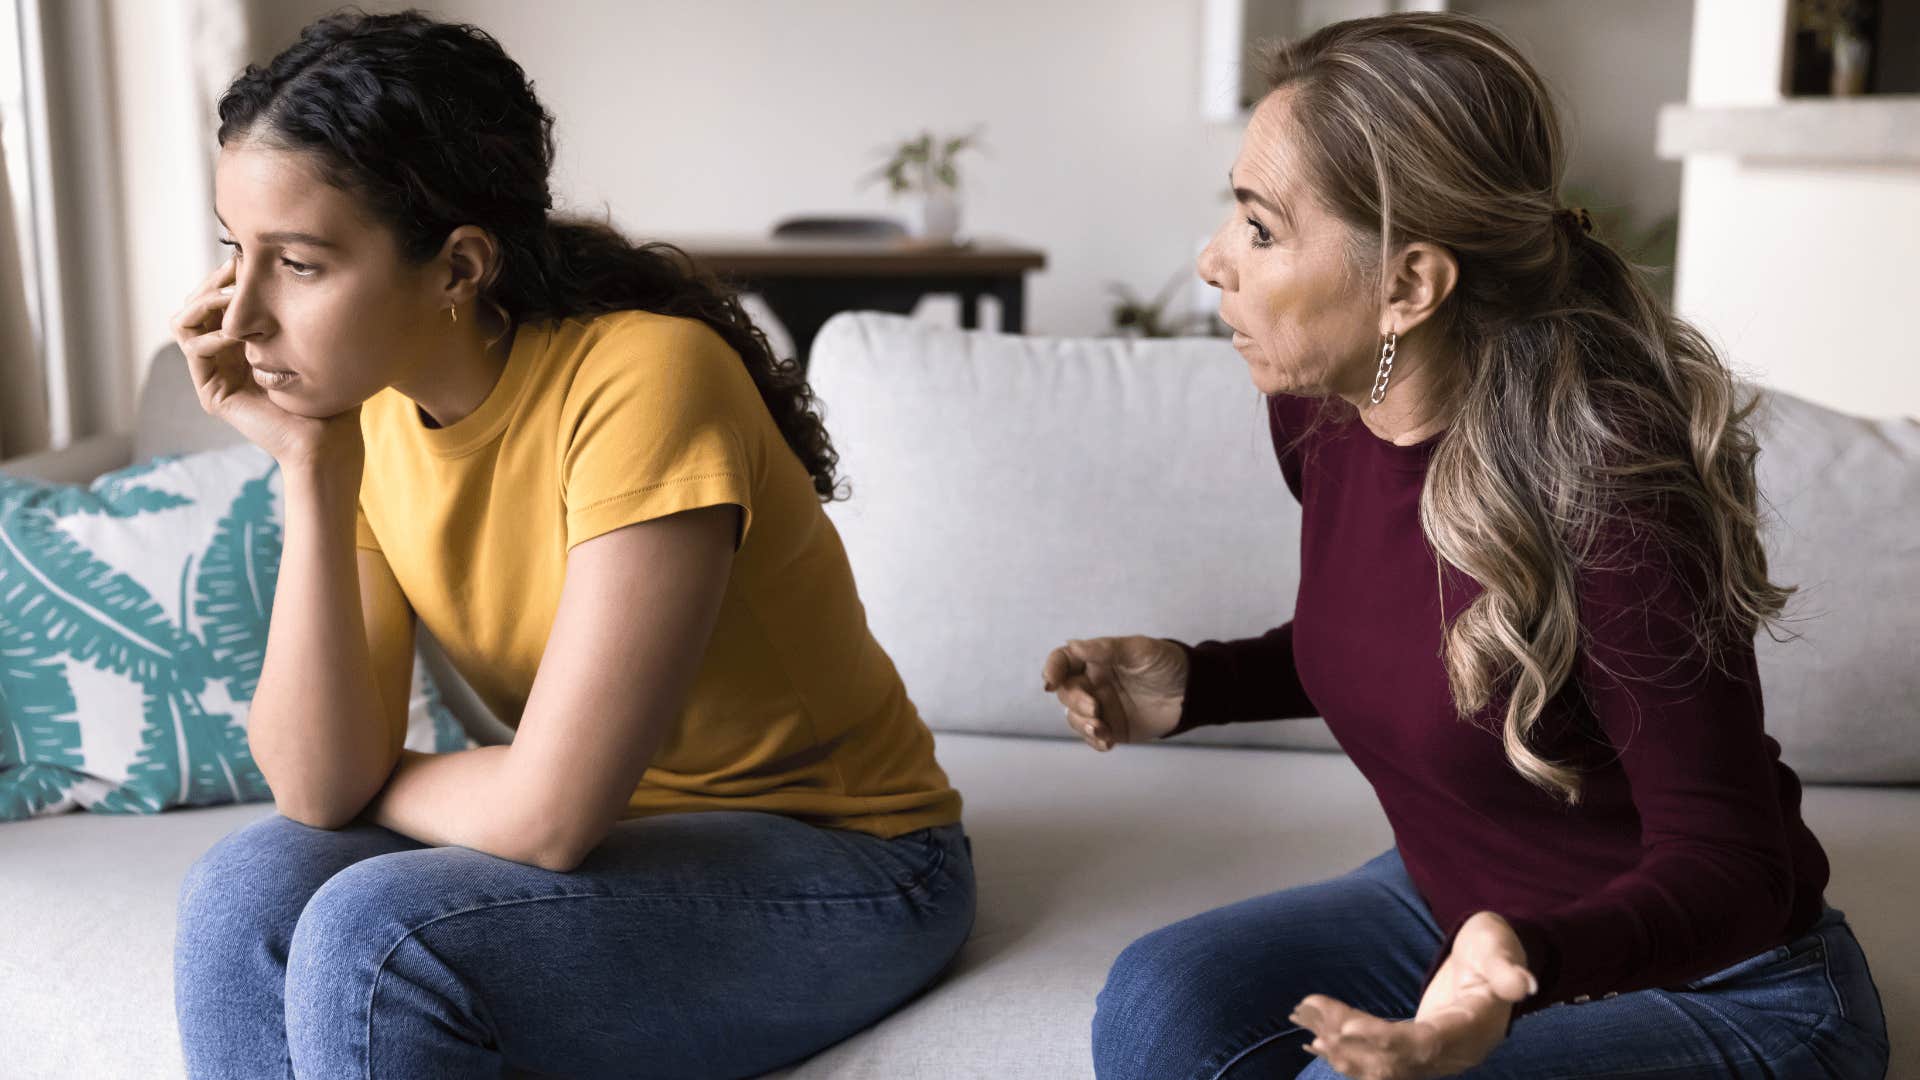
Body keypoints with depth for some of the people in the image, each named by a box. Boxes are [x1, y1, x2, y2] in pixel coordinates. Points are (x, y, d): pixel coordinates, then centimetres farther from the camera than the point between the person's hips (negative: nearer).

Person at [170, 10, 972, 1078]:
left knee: (373, 932, -26)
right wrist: (311, 469, -18)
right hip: (617, 830, 6)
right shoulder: (361, 409, -4)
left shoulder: (640, 378, -26)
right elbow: (319, 791, -11)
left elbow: (545, 817, -27)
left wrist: (383, 781, -6)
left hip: (838, 858, -6)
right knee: (249, 890, -17)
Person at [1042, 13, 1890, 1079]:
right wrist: (1194, 684, -5)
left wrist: (1524, 963, -44)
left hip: (1709, 985, -6)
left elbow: (1727, 865, -24)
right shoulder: (1317, 410, -7)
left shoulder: (1602, 491, -29)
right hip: (1451, 907, 6)